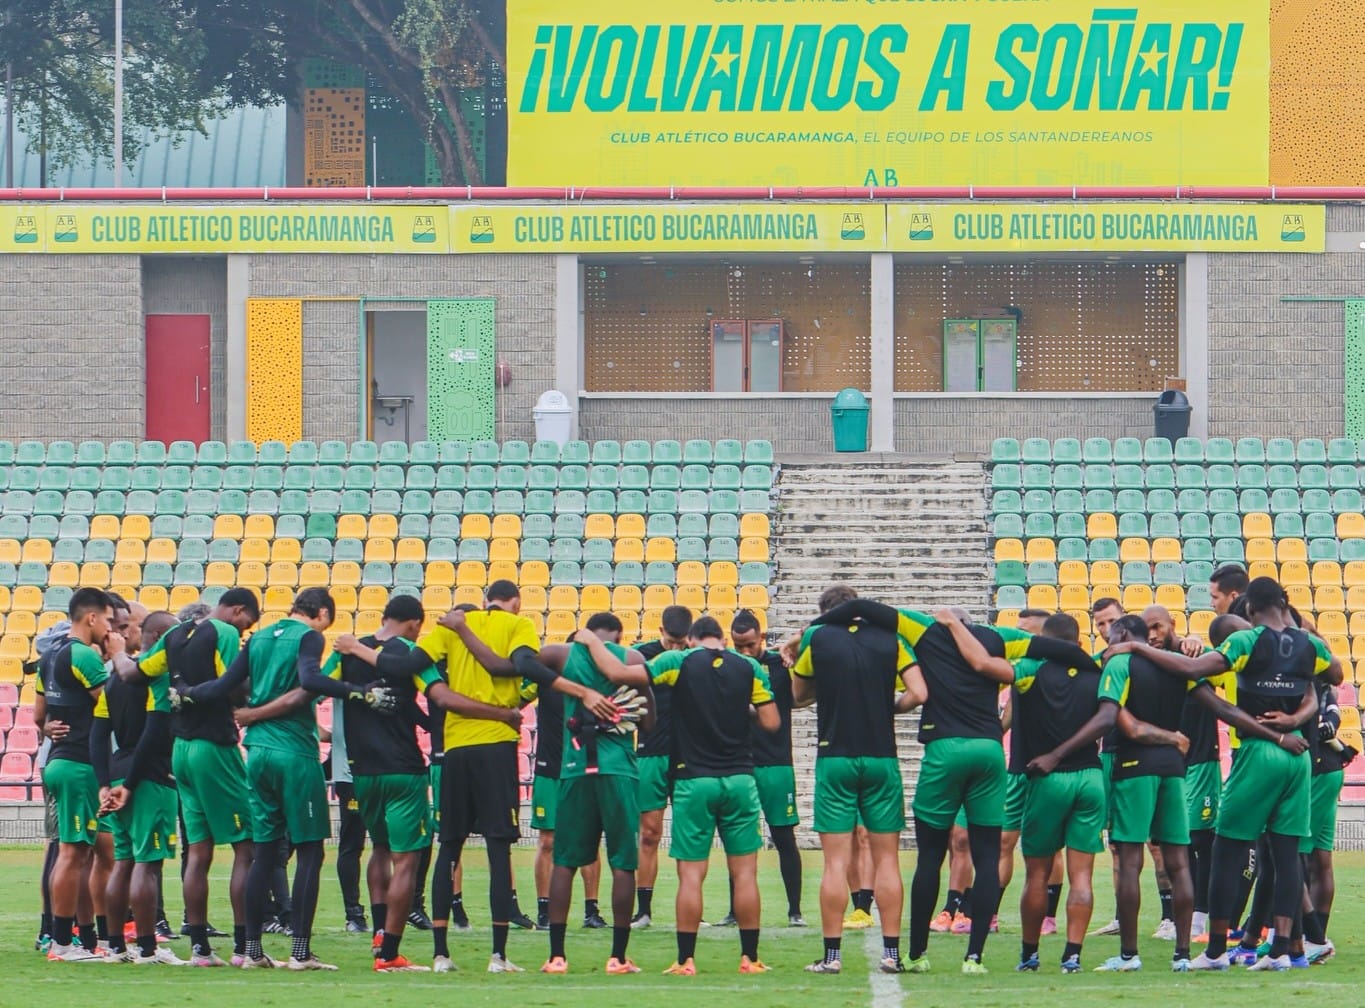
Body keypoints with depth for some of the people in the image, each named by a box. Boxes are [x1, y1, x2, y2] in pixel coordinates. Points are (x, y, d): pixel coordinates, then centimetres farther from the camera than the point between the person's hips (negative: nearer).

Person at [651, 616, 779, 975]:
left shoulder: (679, 662, -3)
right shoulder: (750, 668, 3)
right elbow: (771, 722, 2)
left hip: (693, 780, -1)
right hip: (739, 780, 1)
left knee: (691, 874, 0)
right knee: (745, 873, 5)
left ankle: (686, 959, -1)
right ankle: (749, 957, 5)